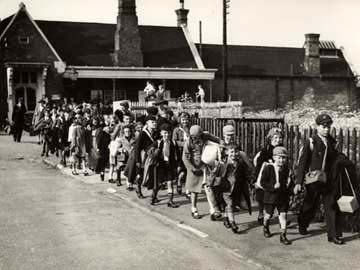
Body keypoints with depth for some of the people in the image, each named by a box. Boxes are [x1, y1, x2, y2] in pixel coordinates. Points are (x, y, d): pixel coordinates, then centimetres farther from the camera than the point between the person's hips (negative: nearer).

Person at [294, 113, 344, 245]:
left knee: (332, 207, -1)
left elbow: (334, 161, 14)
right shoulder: (310, 142, -8)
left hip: (328, 181, 4)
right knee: (310, 206, 11)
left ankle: (334, 235, 6)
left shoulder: (332, 142, 7)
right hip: (313, 181, -4)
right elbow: (302, 163, -10)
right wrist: (299, 182, -15)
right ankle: (302, 225, 37)